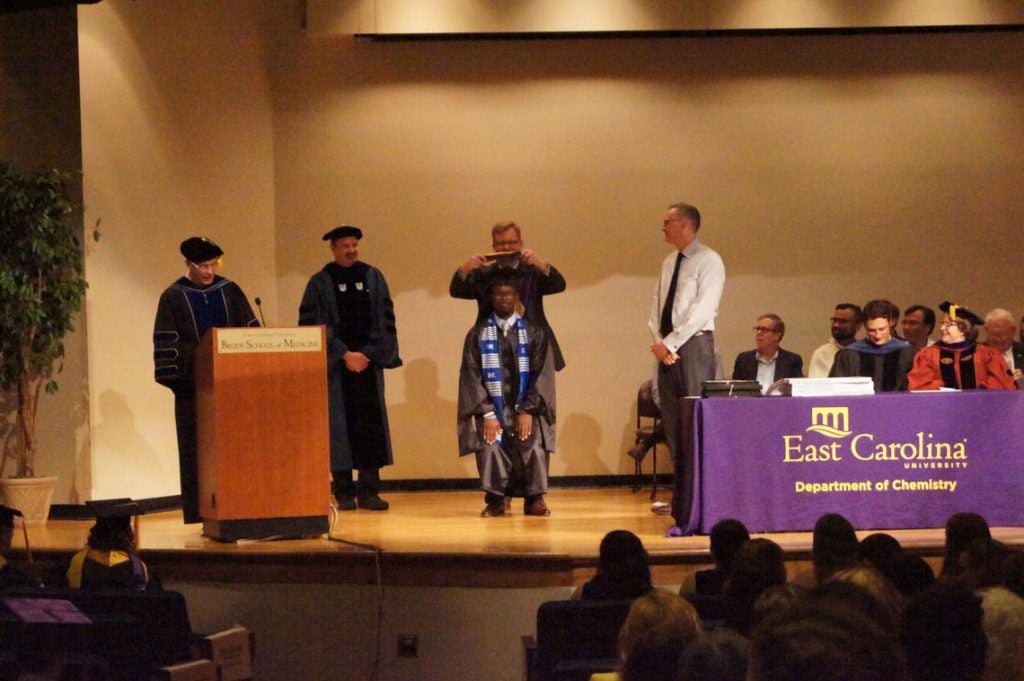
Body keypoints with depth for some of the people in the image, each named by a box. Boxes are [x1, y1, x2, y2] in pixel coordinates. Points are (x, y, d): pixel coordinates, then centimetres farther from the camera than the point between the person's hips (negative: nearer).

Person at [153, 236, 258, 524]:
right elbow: (166, 343, -3)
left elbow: (251, 330, 11)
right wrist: (175, 379, -11)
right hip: (194, 386, -3)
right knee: (198, 448, -1)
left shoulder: (230, 291, 8)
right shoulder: (173, 297, 0)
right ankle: (201, 511, 3)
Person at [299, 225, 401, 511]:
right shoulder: (320, 283, 2)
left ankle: (369, 490, 2)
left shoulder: (373, 278, 9)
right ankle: (343, 493, 0)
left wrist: (369, 353, -5)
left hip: (369, 361, 2)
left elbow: (386, 320, 7)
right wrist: (344, 355, -10)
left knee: (371, 425, -1)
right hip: (335, 365, -2)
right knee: (340, 426, -3)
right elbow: (312, 325, -3)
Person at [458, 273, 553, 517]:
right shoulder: (478, 334, 6)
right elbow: (472, 376, -1)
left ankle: (534, 499, -10)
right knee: (490, 447, -25)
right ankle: (496, 499, -12)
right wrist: (488, 414, -12)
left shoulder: (533, 332, 7)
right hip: (491, 406, 0)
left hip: (524, 407, 0)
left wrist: (527, 411, -11)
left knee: (533, 446, -23)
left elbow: (540, 373, 0)